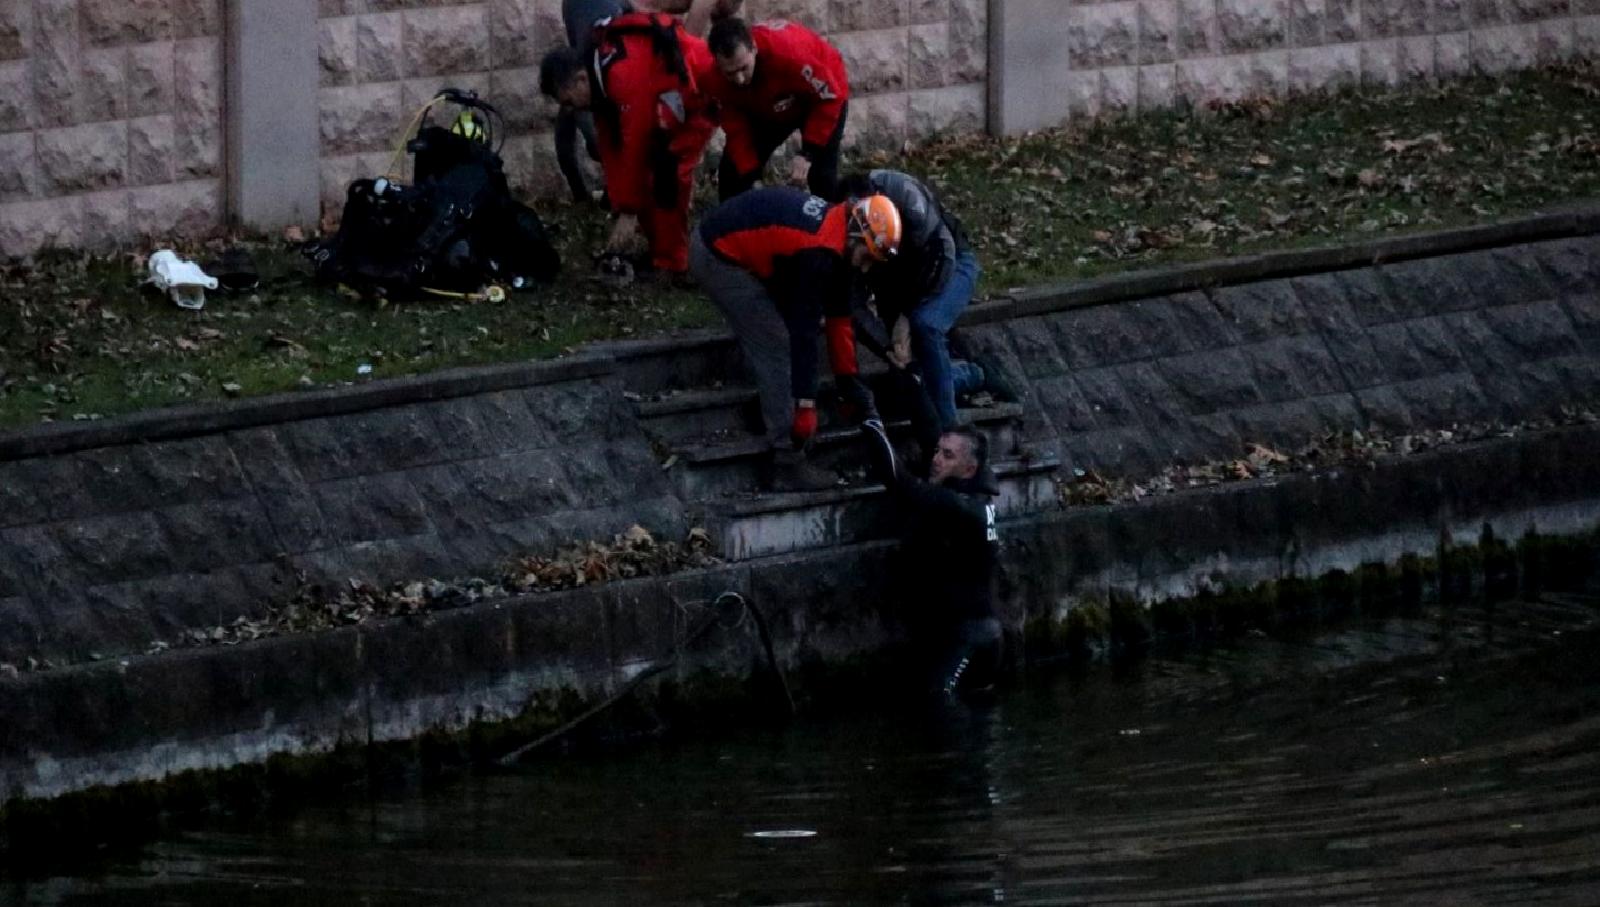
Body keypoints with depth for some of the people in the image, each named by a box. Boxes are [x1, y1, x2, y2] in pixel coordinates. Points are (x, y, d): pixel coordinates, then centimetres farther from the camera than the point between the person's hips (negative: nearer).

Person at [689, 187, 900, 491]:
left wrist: (849, 383, 15)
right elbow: (804, 329, -24)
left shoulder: (832, 224, 4)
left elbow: (838, 315, 12)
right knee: (776, 349, -8)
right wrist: (805, 405, -20)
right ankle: (788, 465, -6)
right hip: (719, 258, -10)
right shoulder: (819, 252, -25)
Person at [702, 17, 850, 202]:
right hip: (767, 109, 5)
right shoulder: (717, 81, -29)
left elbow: (828, 97, -31)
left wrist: (808, 153, -33)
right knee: (732, 172, -1)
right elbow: (736, 130, -16)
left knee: (822, 177, -18)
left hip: (822, 91, -5)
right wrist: (749, 173, -25)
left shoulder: (787, 53, -45)